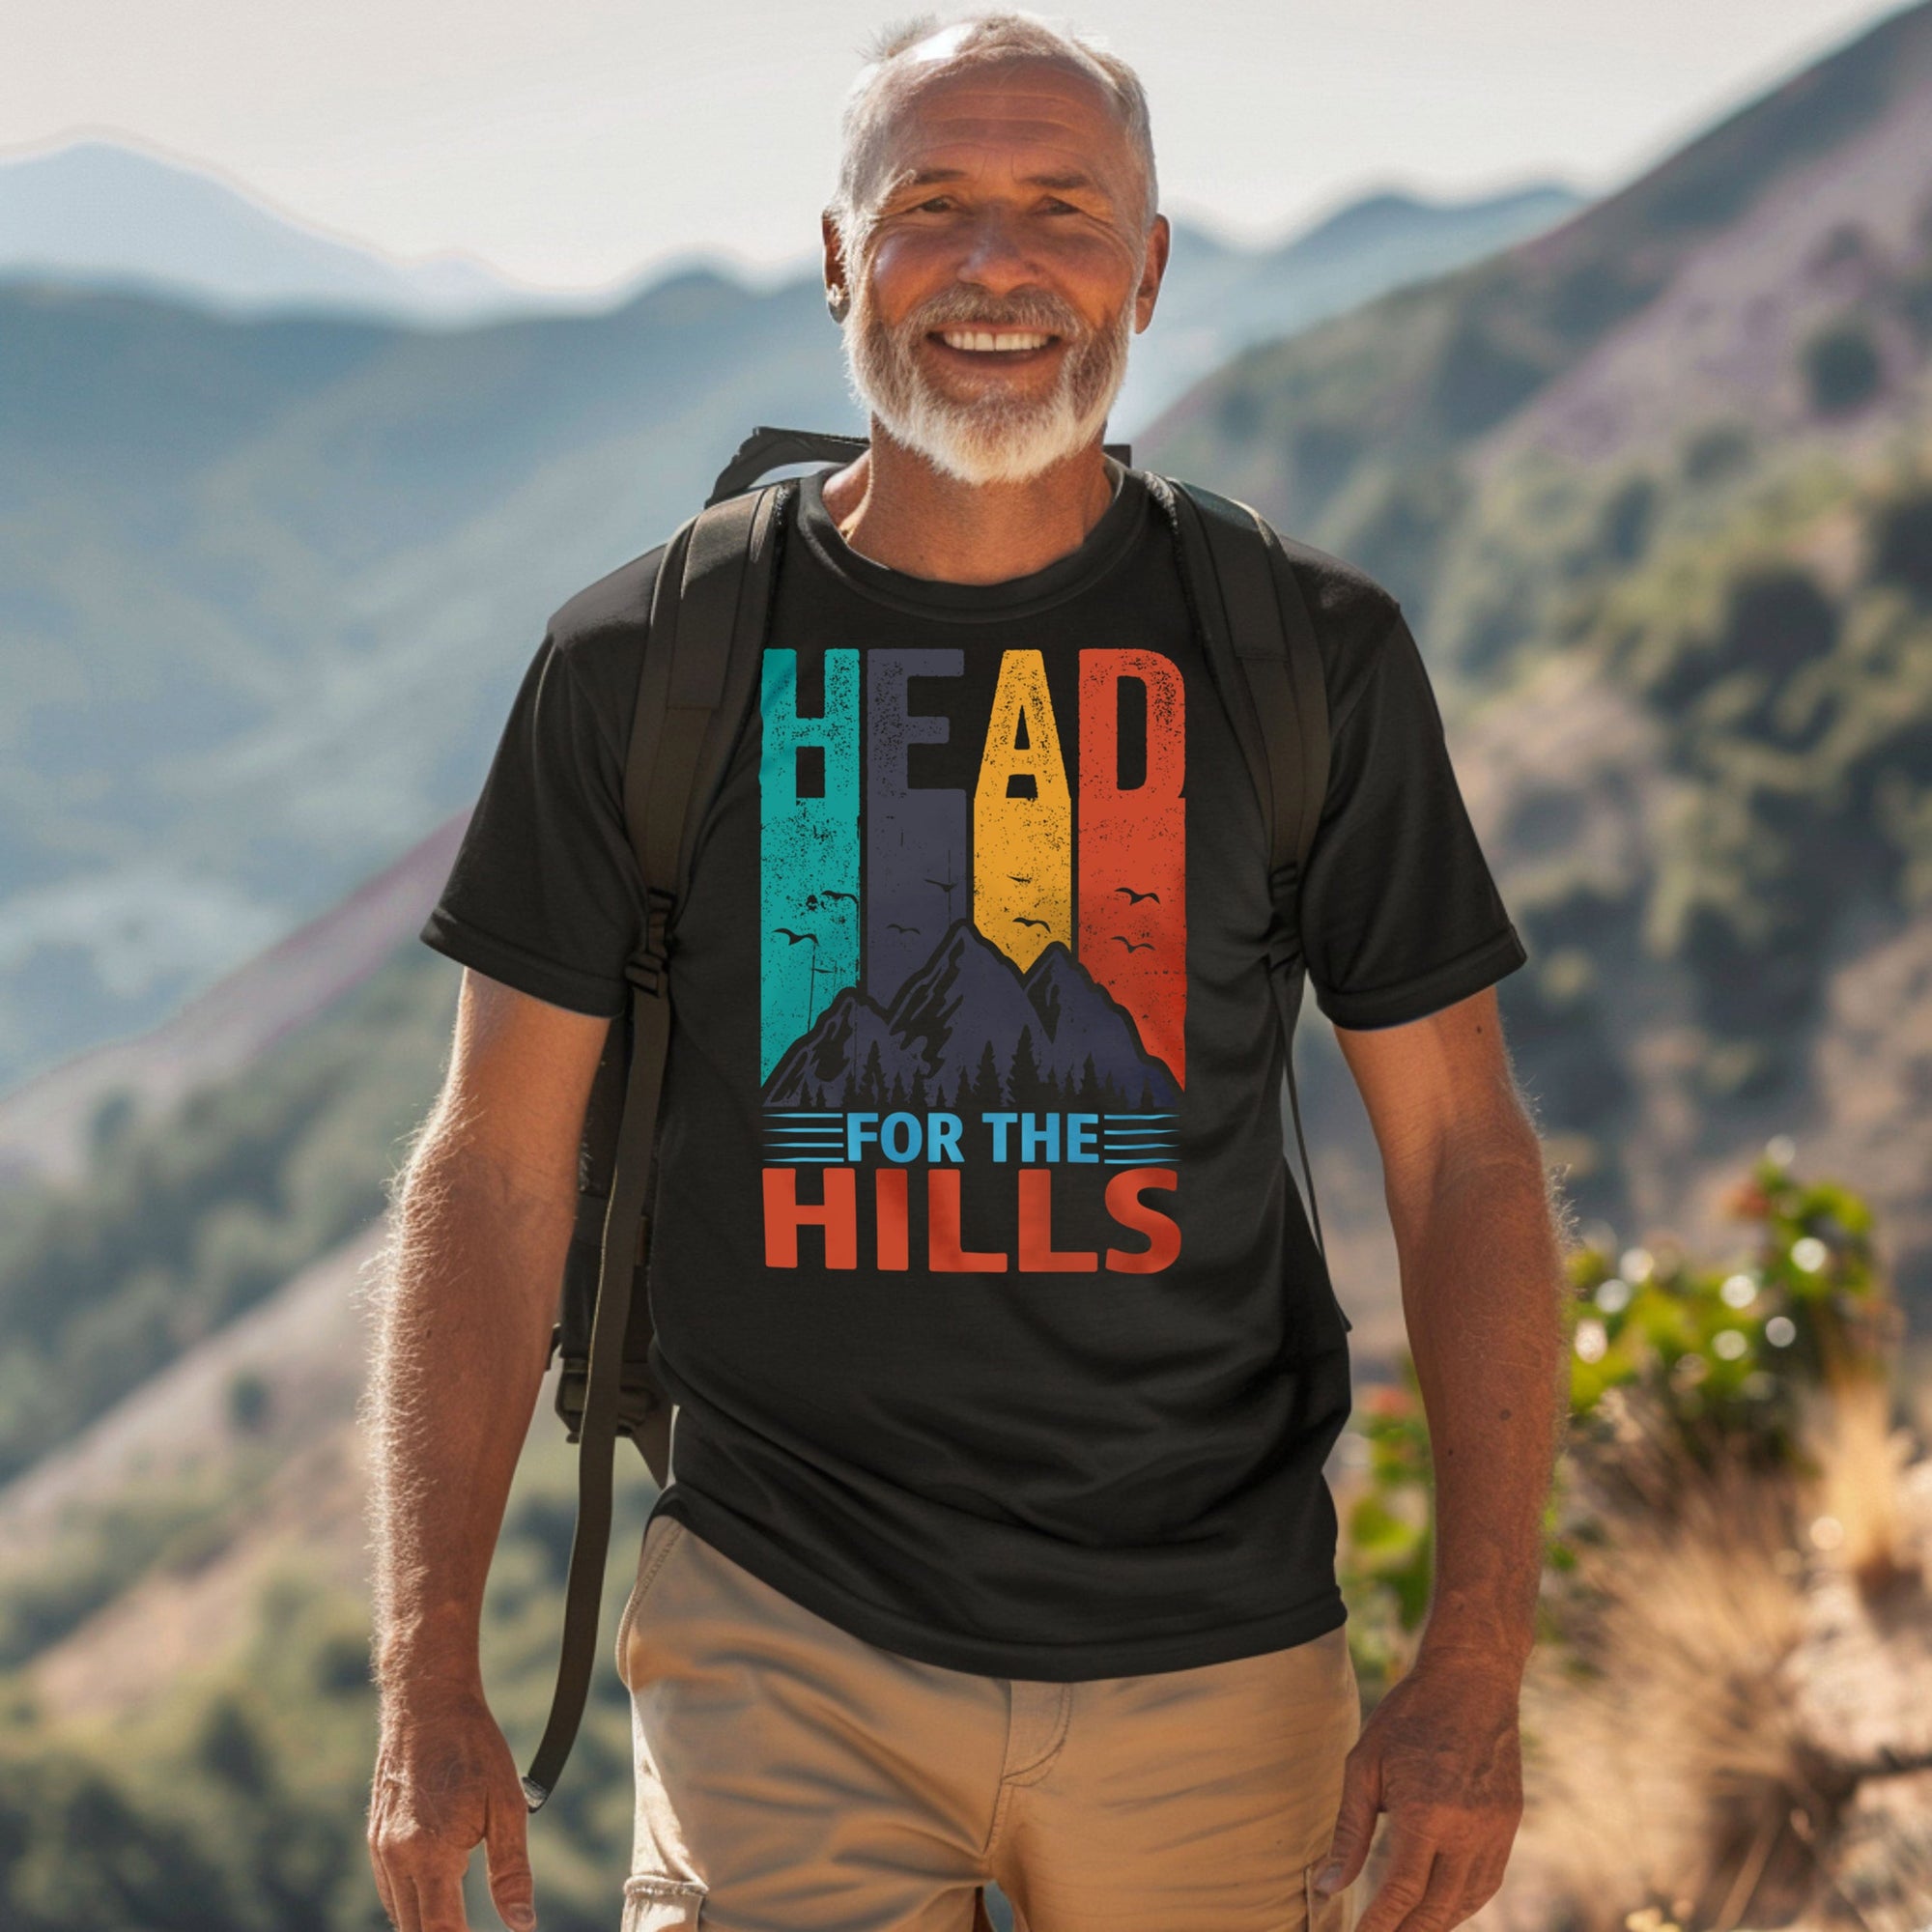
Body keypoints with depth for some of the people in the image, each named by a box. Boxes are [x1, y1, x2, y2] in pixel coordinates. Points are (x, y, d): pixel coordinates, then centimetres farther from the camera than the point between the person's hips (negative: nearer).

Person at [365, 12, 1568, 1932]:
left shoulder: (1314, 659, 2)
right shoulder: (648, 661, 1)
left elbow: (1464, 1158, 4)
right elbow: (493, 1173, 3)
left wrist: (1474, 1670, -4)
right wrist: (428, 1685, -4)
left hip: (1214, 1671, 1)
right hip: (783, 1644, -1)